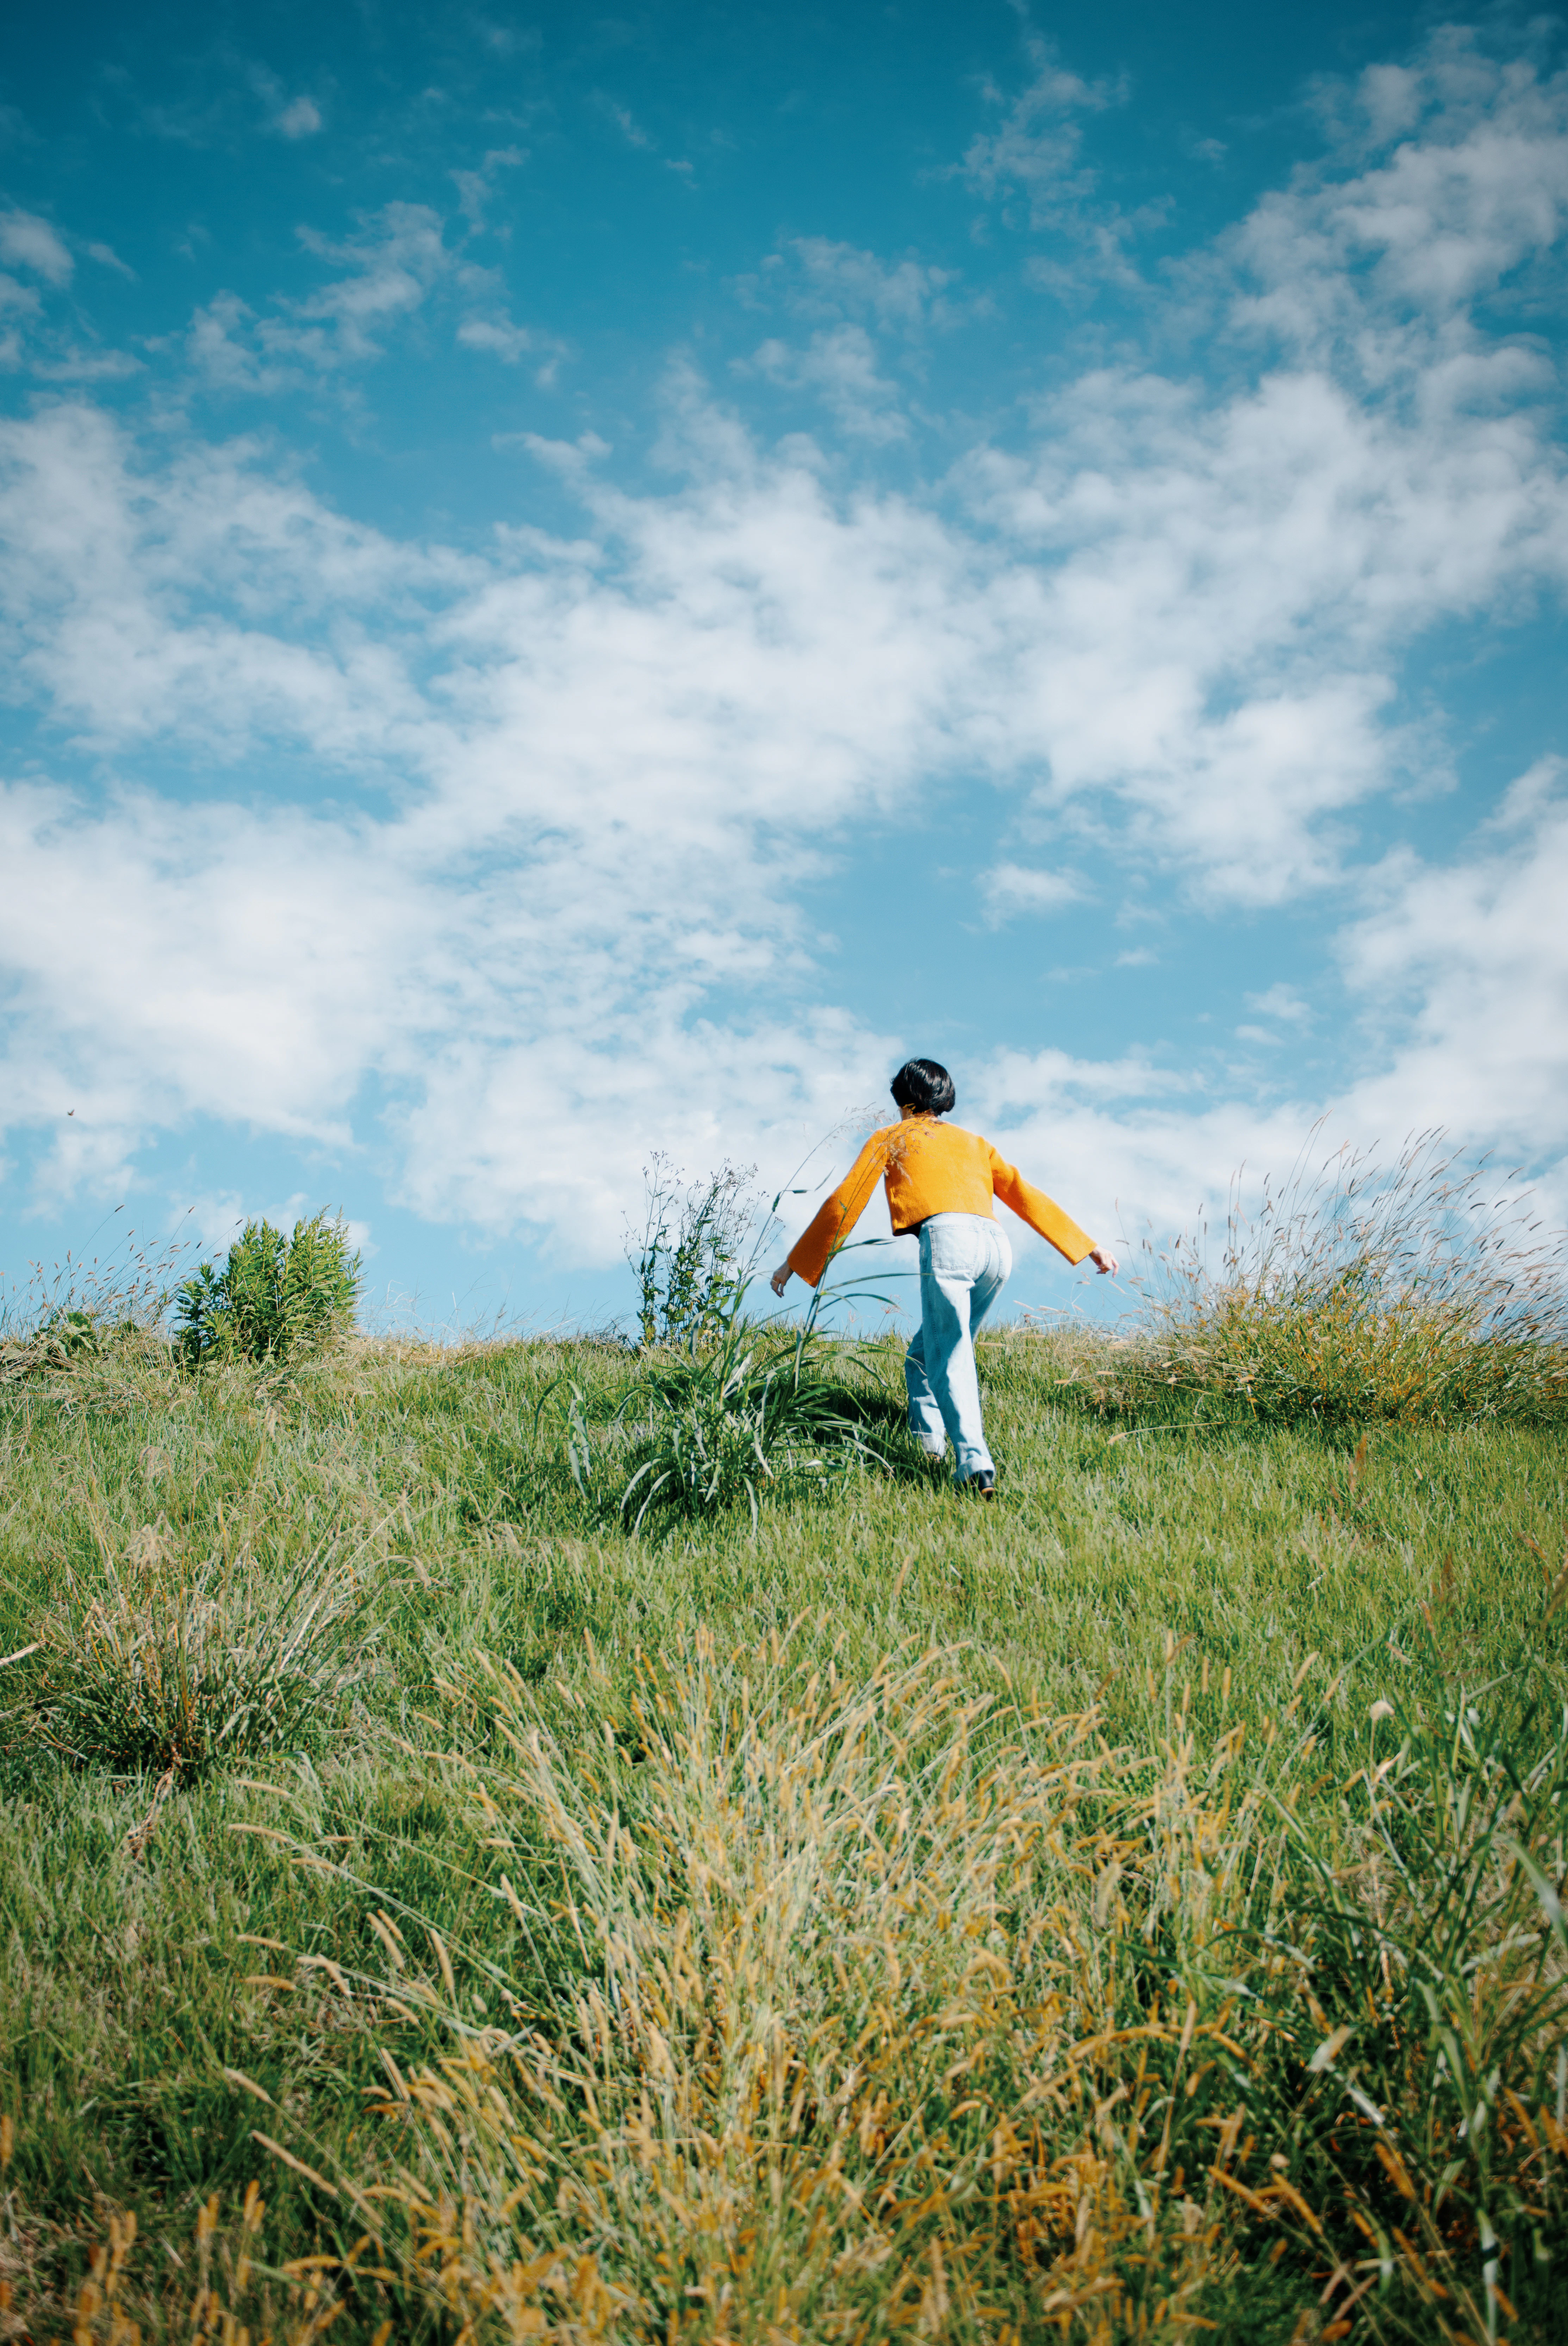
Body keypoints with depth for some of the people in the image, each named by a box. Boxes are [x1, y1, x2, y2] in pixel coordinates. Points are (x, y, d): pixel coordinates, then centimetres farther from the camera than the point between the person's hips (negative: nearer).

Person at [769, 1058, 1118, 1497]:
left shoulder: (890, 1138, 23)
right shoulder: (974, 1142, 34)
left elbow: (842, 1205, 21)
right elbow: (1026, 1196, 30)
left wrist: (795, 1262, 26)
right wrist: (1087, 1248, 32)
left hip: (948, 1237, -5)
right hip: (997, 1244, 5)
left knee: (949, 1362, -10)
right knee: (927, 1349, 20)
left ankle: (975, 1465, -26)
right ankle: (929, 1434, 6)